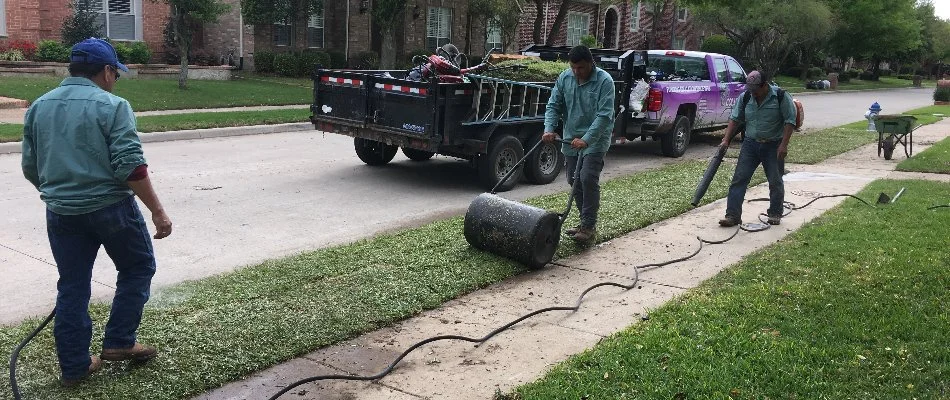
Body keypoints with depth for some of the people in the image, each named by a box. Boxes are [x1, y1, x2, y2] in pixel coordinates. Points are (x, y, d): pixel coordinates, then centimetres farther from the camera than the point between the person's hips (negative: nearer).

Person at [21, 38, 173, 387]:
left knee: (72, 287, 12)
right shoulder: (112, 106, -11)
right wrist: (157, 211, -13)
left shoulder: (39, 107, 8)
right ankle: (119, 342, 14)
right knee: (138, 268, 16)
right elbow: (131, 168, -18)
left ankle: (74, 366, 18)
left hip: (61, 213, 6)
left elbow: (30, 168, 14)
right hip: (110, 208, -5)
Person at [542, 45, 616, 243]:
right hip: (572, 139, 6)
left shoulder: (604, 81, -16)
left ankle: (589, 227, -11)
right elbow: (553, 105, 5)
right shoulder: (564, 78, 1)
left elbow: (604, 115, -22)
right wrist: (549, 129, -12)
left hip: (595, 140, -6)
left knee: (588, 179, -18)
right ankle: (585, 222, 23)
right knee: (574, 181, 10)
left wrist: (586, 139, -31)